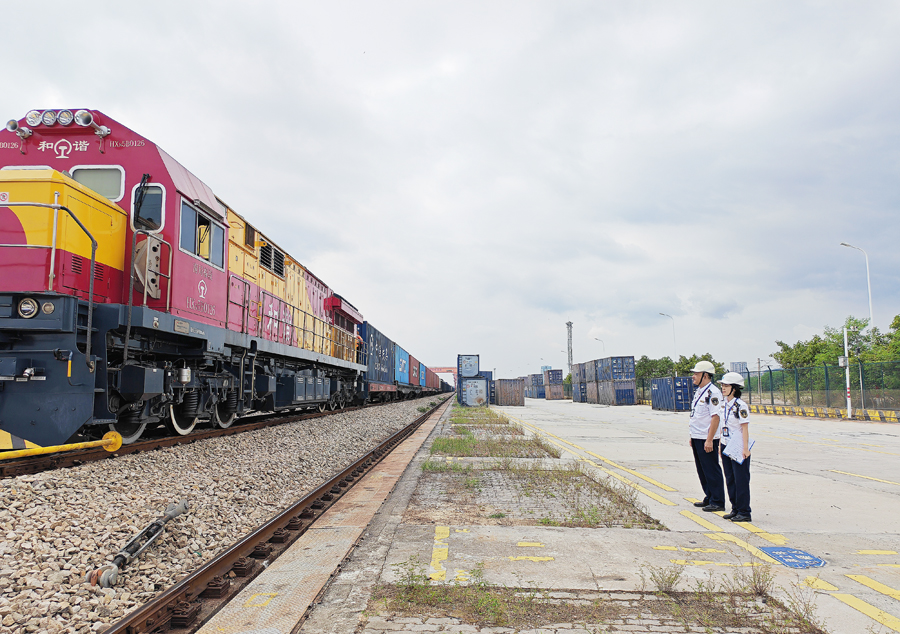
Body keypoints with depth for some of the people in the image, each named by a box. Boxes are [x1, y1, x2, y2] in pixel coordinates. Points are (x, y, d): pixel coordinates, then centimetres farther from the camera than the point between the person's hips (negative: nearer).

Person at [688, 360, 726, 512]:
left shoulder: (712, 393, -16)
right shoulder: (699, 391, 14)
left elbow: (716, 417, -21)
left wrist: (709, 440, -24)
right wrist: (692, 437, 20)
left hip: (707, 440, -10)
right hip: (697, 438, 10)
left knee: (712, 471, -2)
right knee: (702, 470, 16)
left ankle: (718, 502, 7)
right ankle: (709, 498, 27)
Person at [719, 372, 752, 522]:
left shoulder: (740, 406, -14)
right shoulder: (725, 405, 9)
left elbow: (745, 428, -15)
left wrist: (745, 448, -18)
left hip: (739, 449, -8)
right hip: (727, 447, 8)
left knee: (741, 480, -1)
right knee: (730, 479, 12)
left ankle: (744, 512, 7)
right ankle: (735, 509, 22)